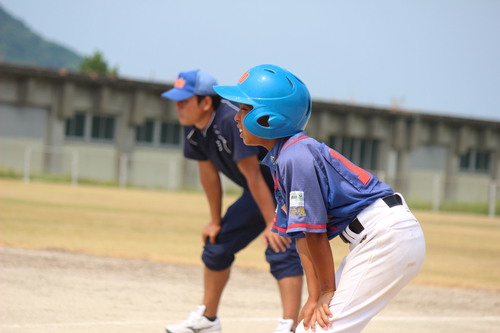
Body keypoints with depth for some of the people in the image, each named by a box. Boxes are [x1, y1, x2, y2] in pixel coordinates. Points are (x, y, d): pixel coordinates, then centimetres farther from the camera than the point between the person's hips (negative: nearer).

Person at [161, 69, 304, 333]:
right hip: (257, 193, 9)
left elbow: (253, 175, -32)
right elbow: (208, 173, 3)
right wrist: (215, 221, 8)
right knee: (217, 245, 14)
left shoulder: (233, 120, -33)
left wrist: (272, 224, -30)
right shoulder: (193, 129, -7)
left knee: (281, 250, -25)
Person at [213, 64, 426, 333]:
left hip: (389, 236, -10)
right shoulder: (278, 161, 11)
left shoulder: (296, 157, -19)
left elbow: (315, 233, -16)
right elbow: (302, 236, 9)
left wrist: (328, 291, -7)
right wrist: (315, 296, 4)